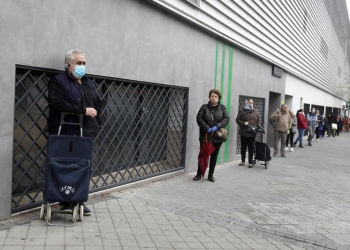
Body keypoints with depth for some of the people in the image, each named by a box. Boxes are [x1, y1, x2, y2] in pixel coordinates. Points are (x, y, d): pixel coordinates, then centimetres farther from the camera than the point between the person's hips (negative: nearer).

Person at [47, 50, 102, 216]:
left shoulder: (89, 83, 20)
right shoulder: (58, 81, -2)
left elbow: (98, 104, 22)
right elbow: (58, 104, -16)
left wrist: (96, 124, 8)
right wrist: (84, 110, -15)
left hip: (85, 134, 6)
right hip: (66, 135, -6)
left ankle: (80, 201, 15)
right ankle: (65, 202, 9)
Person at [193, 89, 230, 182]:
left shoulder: (222, 107, 5)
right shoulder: (204, 107, 3)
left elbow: (226, 118, -4)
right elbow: (199, 118, -7)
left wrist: (217, 126, -19)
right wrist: (207, 128, -19)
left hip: (218, 136, 1)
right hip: (205, 136, -1)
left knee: (214, 156, 9)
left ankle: (211, 175, 21)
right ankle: (199, 174, 18)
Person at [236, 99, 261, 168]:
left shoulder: (256, 112, 11)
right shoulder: (242, 111, 3)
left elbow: (258, 121, 12)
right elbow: (237, 120, -1)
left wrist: (259, 127, -6)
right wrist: (244, 123, -16)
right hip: (244, 133, -1)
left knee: (251, 148, 2)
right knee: (243, 147, 8)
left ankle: (250, 162, 7)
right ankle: (243, 161, 20)